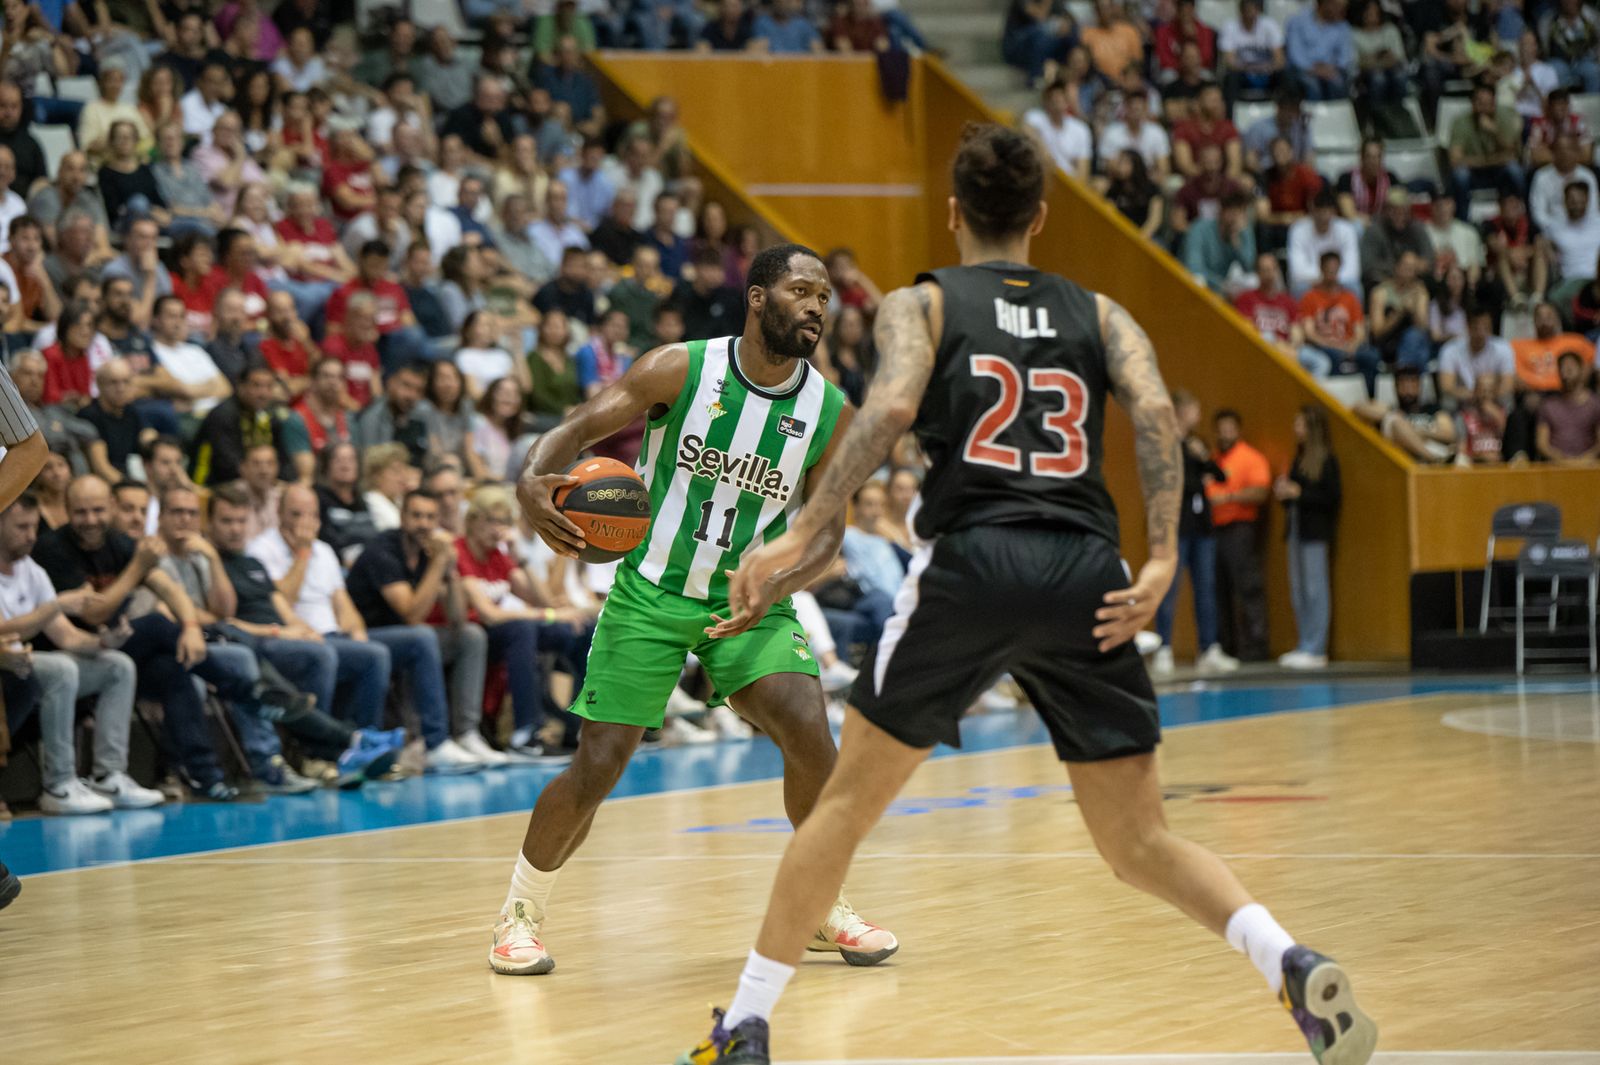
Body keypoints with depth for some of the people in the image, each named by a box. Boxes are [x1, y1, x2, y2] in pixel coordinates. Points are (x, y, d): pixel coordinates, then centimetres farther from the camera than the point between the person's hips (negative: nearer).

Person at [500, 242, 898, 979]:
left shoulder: (828, 412, -6)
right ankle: (521, 913, 18)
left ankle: (825, 908, 5)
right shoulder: (680, 370, -14)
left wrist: (773, 586, -20)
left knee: (810, 735, -18)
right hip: (650, 592, -2)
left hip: (748, 600, 2)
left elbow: (827, 528, 0)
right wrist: (531, 483, -32)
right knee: (597, 767, -6)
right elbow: (579, 428, -11)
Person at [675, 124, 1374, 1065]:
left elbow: (892, 408, -8)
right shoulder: (1098, 313, 20)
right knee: (1141, 843, 9)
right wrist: (1162, 559, -7)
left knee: (850, 798, 15)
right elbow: (1156, 409, 0)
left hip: (973, 561, -2)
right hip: (1086, 577, 2)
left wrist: (800, 538, -12)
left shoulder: (921, 303, 12)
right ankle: (1297, 966, -16)